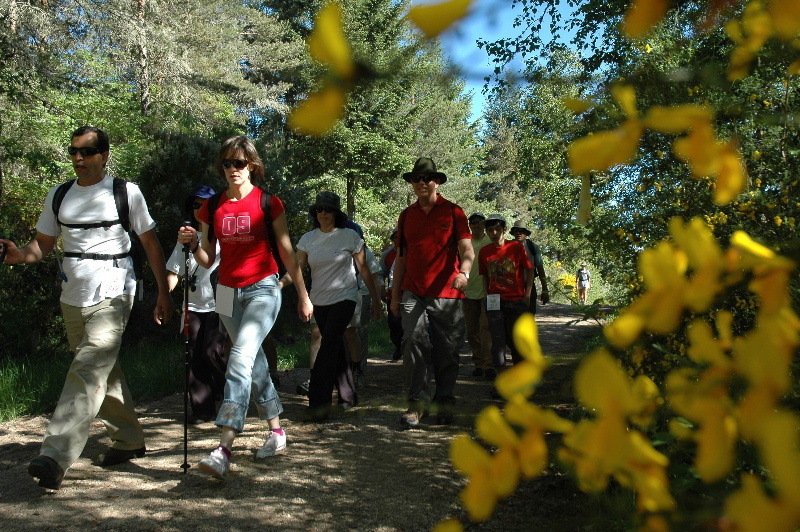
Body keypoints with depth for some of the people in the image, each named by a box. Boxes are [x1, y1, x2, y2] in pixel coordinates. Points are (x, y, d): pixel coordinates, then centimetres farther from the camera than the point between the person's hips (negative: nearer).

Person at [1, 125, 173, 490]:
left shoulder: (126, 193, -1)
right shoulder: (58, 196, 11)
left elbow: (151, 245, 3)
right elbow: (42, 245, 13)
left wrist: (163, 294, 1)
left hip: (112, 298, -5)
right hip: (72, 299, 6)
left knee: (88, 373, -17)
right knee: (105, 375, 14)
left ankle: (55, 458, -21)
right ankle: (129, 440, 29)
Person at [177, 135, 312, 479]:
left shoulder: (268, 203, -4)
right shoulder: (212, 207, 7)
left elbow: (286, 253, 2)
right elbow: (208, 260, 10)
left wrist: (303, 295, 5)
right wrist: (192, 244, -11)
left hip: (263, 289, -5)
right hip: (228, 293, 5)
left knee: (240, 359, -22)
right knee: (255, 365, 14)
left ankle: (224, 449, -26)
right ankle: (277, 431, 30)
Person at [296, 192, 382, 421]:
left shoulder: (350, 237, -4)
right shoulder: (308, 239, 5)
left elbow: (363, 269, 0)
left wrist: (376, 299, 3)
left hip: (343, 298, -4)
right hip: (319, 301, 5)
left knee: (328, 347, -15)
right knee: (336, 348, 12)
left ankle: (318, 404, -16)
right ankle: (348, 396, 26)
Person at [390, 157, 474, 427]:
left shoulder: (453, 212, 4)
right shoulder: (406, 215, 14)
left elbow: (467, 249, -6)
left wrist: (464, 272, -28)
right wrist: (395, 295, 14)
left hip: (447, 294, -2)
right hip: (414, 293, 2)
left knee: (446, 351, 5)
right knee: (414, 341, -13)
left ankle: (445, 402, 20)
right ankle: (418, 402, -3)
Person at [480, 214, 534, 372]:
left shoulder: (516, 246, -3)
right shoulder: (484, 251, 3)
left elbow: (530, 270, 1)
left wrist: (527, 295, -3)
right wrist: (487, 296, 4)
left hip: (517, 300, -1)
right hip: (494, 302, 1)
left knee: (517, 337, 9)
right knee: (498, 337, -2)